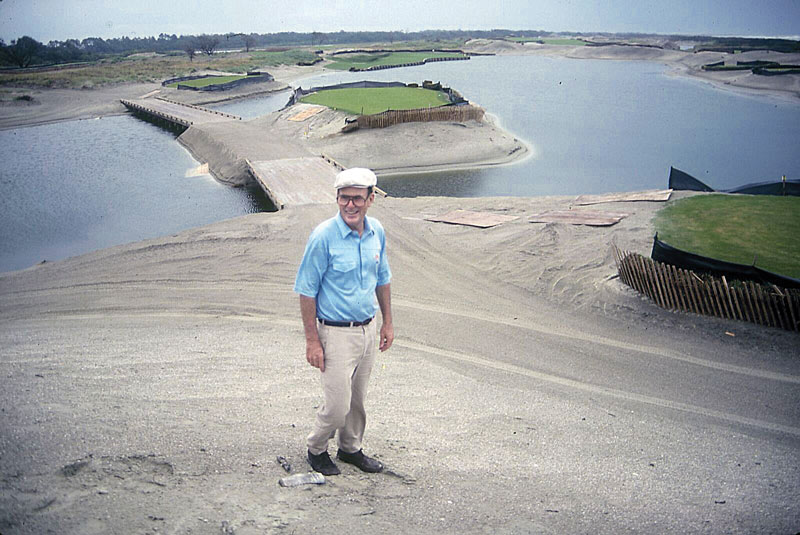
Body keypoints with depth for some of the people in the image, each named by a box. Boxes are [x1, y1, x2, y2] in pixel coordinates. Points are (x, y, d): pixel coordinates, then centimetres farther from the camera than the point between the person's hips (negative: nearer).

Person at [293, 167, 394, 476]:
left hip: (368, 330, 6)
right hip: (336, 333, -6)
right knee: (338, 404, -1)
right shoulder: (324, 237, -18)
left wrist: (388, 322, 15)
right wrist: (312, 340, -14)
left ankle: (351, 448, 40)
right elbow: (307, 291, -14)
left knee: (358, 398, 19)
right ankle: (316, 449, 27)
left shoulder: (377, 232, 0)